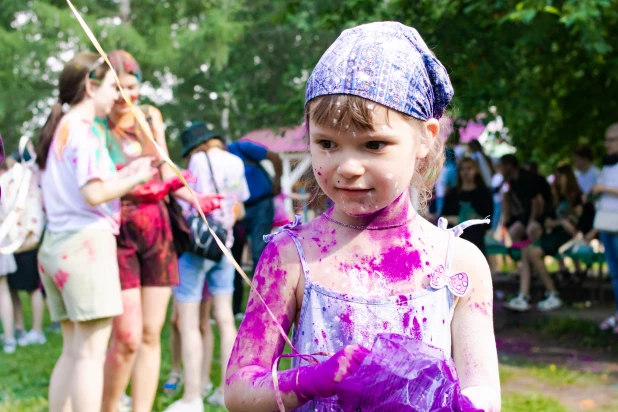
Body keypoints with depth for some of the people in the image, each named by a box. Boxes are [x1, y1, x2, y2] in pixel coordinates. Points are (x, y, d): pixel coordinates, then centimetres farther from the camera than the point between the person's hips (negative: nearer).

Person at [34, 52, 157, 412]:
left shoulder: (56, 129, 19)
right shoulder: (84, 129, -9)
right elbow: (94, 193, -18)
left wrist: (124, 176, 15)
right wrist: (136, 177, -4)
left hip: (54, 244, 9)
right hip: (87, 241, -9)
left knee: (73, 351, 11)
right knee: (91, 352, -8)